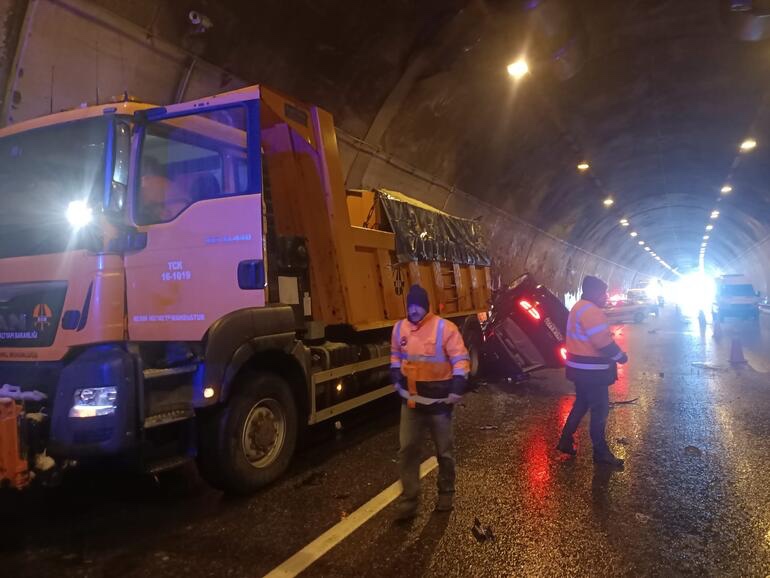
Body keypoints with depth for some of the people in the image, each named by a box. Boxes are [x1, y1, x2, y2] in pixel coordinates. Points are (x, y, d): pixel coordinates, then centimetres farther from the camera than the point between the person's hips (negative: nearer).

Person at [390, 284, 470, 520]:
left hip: (439, 402, -4)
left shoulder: (445, 328, -16)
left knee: (444, 450, 13)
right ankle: (409, 499, 14)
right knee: (407, 449, 3)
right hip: (411, 402, 4)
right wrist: (397, 382, 12)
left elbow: (461, 360, -15)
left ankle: (446, 493, 33)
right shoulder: (400, 328, 1)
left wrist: (456, 392, -19)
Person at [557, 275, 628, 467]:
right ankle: (601, 453, 11)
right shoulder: (590, 311, -21)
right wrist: (620, 356, -9)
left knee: (581, 404, 20)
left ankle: (566, 442, 26)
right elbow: (603, 342, -25)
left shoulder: (580, 307, 14)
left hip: (582, 369, 10)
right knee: (600, 410, 1)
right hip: (591, 371, -10)